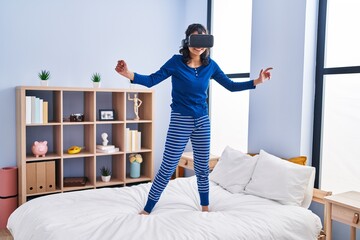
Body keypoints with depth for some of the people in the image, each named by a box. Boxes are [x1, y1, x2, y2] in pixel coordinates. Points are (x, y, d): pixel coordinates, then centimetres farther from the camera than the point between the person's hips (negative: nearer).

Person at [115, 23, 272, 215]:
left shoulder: (210, 65, 3)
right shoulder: (176, 62, -7)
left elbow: (231, 86, 11)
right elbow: (151, 80, -9)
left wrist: (256, 81, 4)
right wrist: (130, 75, -27)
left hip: (202, 121, 4)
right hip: (180, 121, -3)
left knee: (202, 168, 12)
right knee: (167, 168, -2)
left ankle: (205, 208, 30)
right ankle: (147, 209, 14)